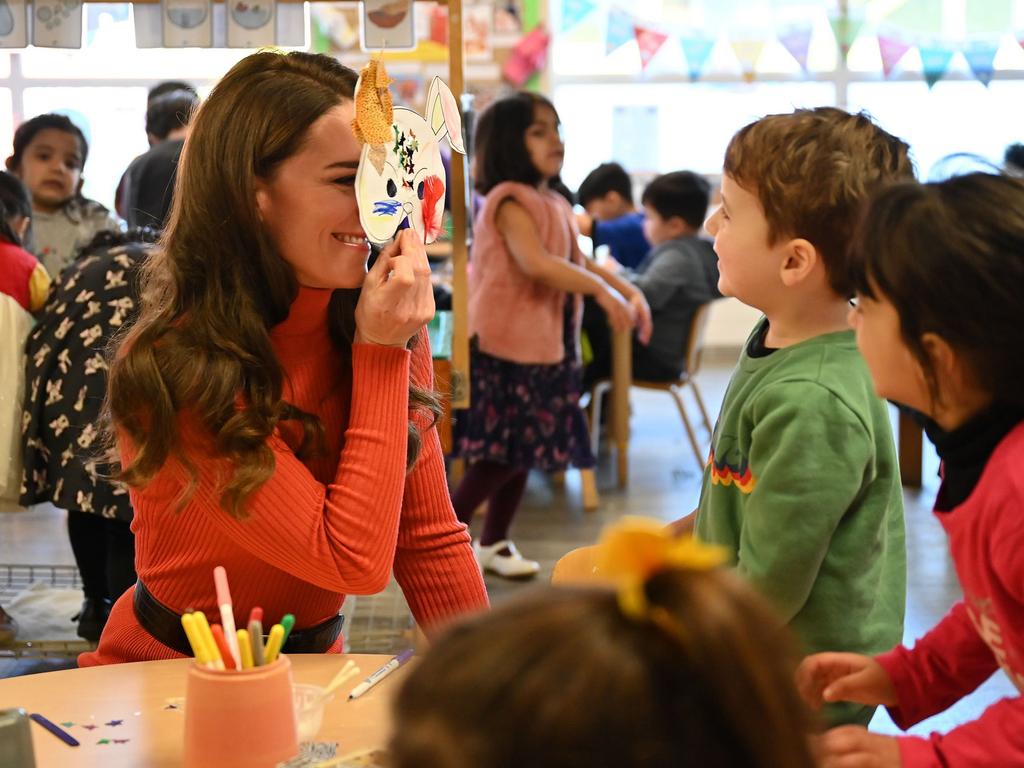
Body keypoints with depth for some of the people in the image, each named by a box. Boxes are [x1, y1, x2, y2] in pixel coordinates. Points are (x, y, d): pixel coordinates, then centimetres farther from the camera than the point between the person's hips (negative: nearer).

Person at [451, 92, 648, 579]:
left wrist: (629, 291, 6)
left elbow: (578, 263, 19)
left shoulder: (554, 205, 14)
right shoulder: (510, 201, -14)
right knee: (501, 455, -6)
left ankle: (494, 544, 25)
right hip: (504, 345, -9)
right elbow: (536, 263, -28)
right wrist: (603, 291, -26)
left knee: (521, 452, 13)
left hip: (544, 344, 9)